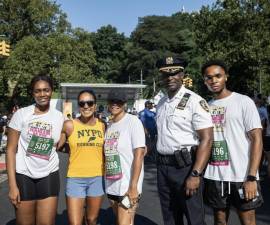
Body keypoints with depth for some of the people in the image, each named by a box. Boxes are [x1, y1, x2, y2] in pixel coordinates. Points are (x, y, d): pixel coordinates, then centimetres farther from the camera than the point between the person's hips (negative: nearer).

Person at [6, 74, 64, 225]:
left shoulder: (59, 117, 1)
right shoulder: (21, 114, -6)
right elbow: (11, 150, -6)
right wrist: (12, 185, -10)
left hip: (49, 176, 2)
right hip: (24, 176, -1)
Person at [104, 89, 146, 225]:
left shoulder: (133, 121, -9)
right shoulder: (109, 126, 9)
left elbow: (139, 154, -14)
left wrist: (133, 186, -17)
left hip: (127, 186, -6)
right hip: (111, 185, 6)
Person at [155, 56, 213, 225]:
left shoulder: (194, 101, -11)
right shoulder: (161, 103, 12)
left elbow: (206, 139, -16)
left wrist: (195, 175, -22)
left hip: (185, 166, -6)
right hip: (163, 167, 7)